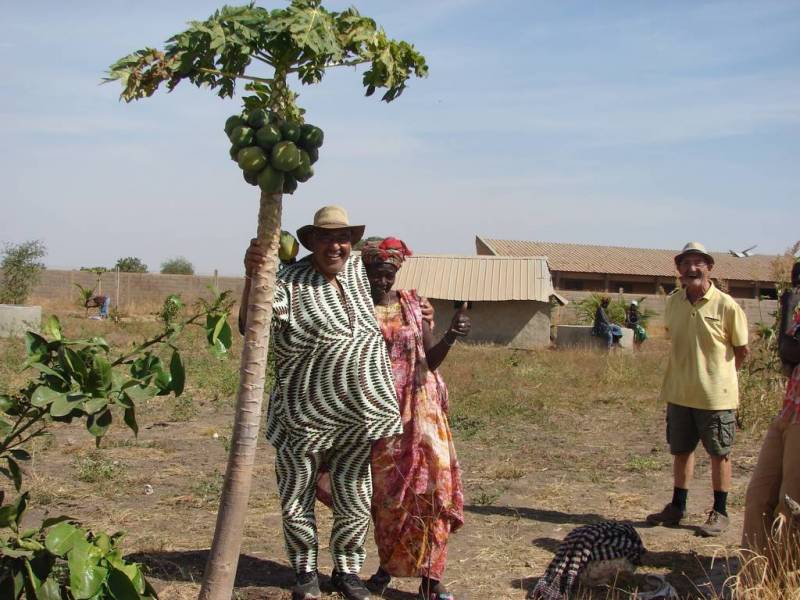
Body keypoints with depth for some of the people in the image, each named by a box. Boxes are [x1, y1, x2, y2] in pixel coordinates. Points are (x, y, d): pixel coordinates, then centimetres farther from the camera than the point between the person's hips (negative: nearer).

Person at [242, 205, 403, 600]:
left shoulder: (357, 269, 6)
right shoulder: (290, 283, -13)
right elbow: (251, 327, -26)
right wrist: (251, 277, -40)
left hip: (358, 416, 5)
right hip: (305, 418, -5)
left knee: (355, 500, 15)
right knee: (297, 500, 9)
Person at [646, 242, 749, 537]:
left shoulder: (726, 305, -12)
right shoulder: (672, 302, 2)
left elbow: (741, 350, -2)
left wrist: (718, 376, 4)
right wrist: (687, 371, 12)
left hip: (715, 395, -5)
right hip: (679, 392, 5)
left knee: (719, 454, 7)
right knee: (680, 450, 15)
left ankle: (719, 513, 20)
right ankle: (677, 507, 29)